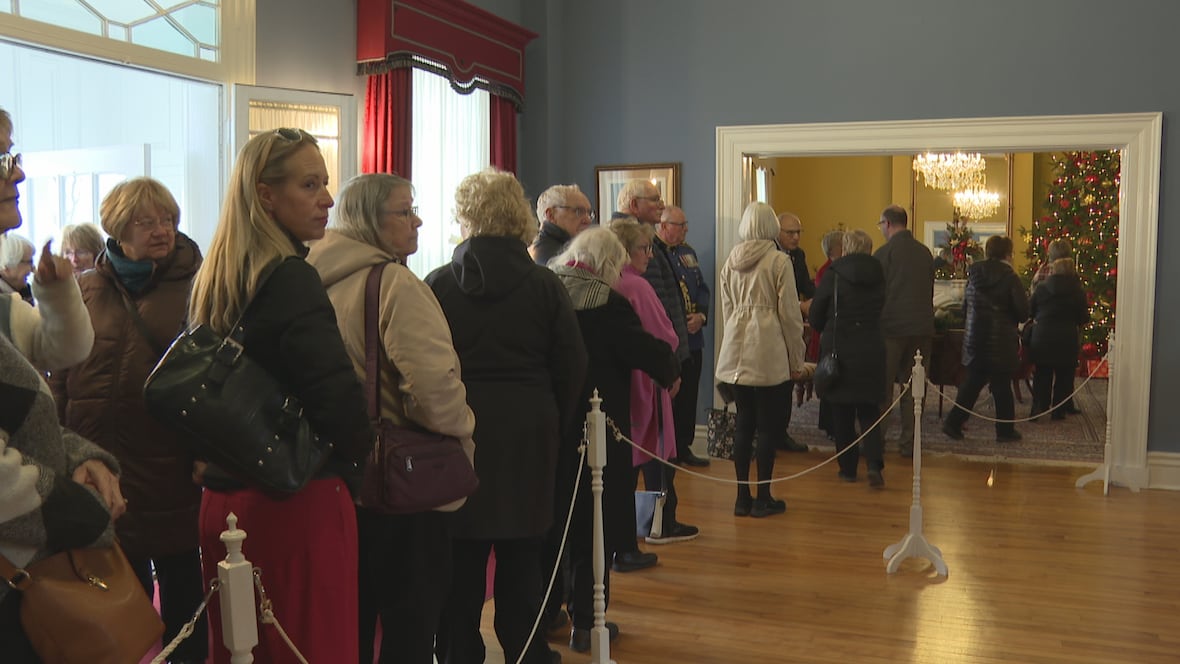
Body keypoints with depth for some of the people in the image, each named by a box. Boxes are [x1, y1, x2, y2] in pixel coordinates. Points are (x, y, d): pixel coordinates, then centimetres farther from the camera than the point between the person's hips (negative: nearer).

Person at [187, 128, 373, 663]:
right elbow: (339, 395, -23)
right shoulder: (291, 279, -15)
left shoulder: (213, 279, 10)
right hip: (298, 504, -8)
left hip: (222, 499, 9)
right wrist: (354, 456, -4)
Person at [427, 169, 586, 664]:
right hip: (528, 434, 1)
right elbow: (572, 367, -1)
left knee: (462, 556, 7)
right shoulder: (545, 286, -3)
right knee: (520, 558, 10)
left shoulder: (437, 285, -5)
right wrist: (557, 425, 11)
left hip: (458, 432, 0)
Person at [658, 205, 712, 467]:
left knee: (689, 395, 12)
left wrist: (701, 315, -1)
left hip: (693, 338, 8)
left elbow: (702, 288, 17)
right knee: (669, 395, 0)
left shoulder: (687, 252, 15)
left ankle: (683, 448, 23)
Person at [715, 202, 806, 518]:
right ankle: (763, 498, 6)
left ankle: (742, 497, 14)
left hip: (737, 351, 5)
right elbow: (790, 313, -5)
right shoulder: (779, 261, -7)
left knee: (744, 422, 11)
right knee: (769, 425, 2)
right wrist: (796, 360, 2)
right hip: (769, 352, -5)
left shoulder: (730, 262, 8)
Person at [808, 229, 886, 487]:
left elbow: (815, 315, -3)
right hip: (871, 351, 3)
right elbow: (881, 312, 11)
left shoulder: (833, 274, -9)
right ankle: (874, 464, -9)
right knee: (869, 412, 9)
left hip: (839, 350, -2)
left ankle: (848, 468, 14)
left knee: (842, 413, 8)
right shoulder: (878, 276, 1)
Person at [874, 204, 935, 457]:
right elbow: (930, 291, 14)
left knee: (882, 388, 3)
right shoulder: (925, 252, 9)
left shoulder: (885, 252, -7)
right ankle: (909, 443, 10)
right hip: (922, 327, 5)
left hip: (892, 326, -5)